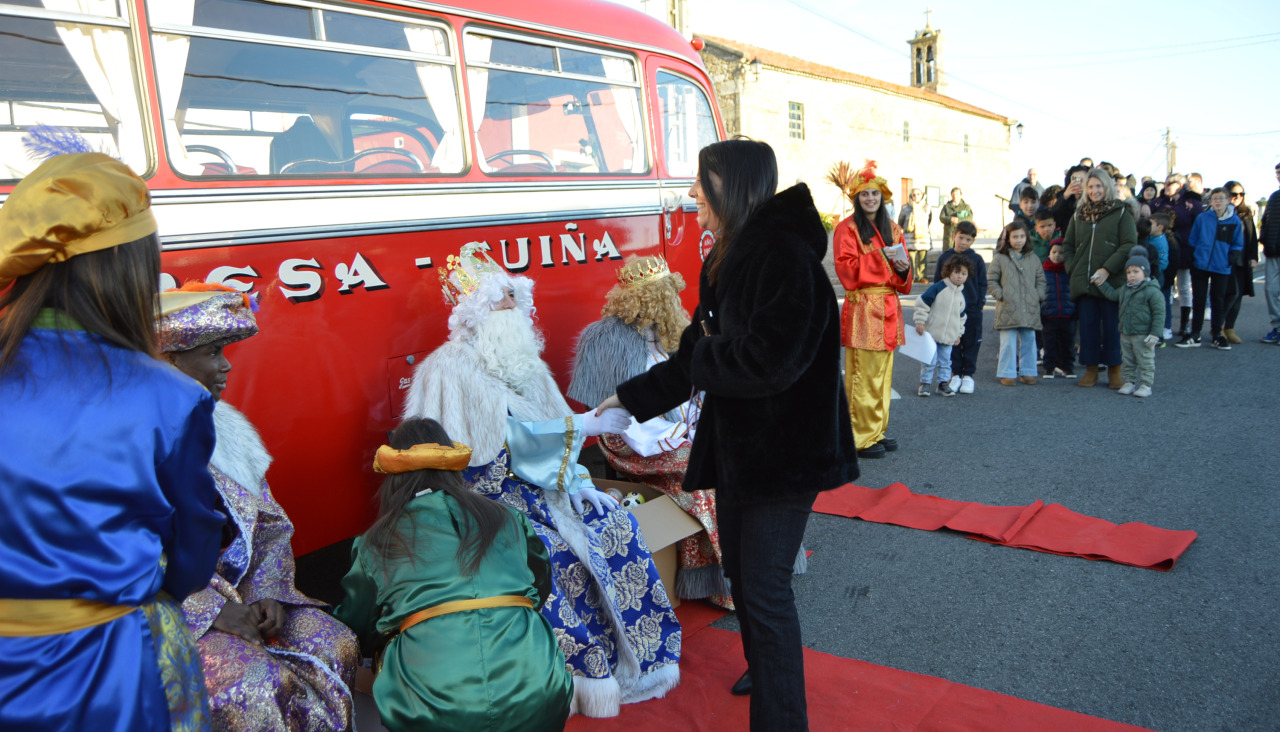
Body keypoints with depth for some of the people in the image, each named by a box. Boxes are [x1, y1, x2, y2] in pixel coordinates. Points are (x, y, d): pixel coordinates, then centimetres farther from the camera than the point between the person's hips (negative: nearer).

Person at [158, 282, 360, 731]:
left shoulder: (226, 428, 9)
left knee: (336, 647, -10)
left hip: (241, 589, 7)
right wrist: (212, 612, -20)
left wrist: (269, 594, -4)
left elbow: (270, 525, 11)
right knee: (253, 683, -27)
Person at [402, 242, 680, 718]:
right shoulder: (451, 368, -12)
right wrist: (584, 425, -26)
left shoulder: (523, 360, 12)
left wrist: (576, 479, -2)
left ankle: (629, 657, 0)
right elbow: (508, 437, -22)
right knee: (551, 550, -30)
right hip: (485, 494, -7)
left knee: (614, 523, -11)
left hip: (543, 483, 7)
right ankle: (576, 674, -15)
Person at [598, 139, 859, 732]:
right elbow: (697, 357, 14)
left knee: (764, 587, -2)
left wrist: (704, 354, -12)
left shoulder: (785, 256, -20)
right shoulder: (727, 259, 10)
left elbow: (767, 362, -30)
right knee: (740, 573, 22)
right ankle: (764, 669, 46)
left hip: (783, 453, -9)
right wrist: (626, 400, 14)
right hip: (737, 445, 9)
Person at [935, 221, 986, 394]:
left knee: (971, 343, 4)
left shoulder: (977, 260, 3)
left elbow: (982, 284, 7)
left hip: (972, 309, -1)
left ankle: (968, 375, 13)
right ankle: (955, 374, 15)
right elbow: (937, 282, 8)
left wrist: (980, 303, -3)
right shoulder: (944, 258, 5)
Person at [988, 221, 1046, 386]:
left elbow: (1040, 280, 19)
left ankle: (1027, 372, 17)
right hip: (1008, 309, -3)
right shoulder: (1000, 258, 2)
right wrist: (1000, 295, -8)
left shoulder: (1033, 258, 13)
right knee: (1008, 343, -3)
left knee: (1028, 341, 8)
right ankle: (1007, 373, 5)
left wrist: (1039, 295, 5)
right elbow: (991, 280, 3)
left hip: (1030, 308, 3)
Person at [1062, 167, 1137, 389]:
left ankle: (1114, 371, 12)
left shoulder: (1121, 213, 1)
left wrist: (1107, 269, -16)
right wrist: (1072, 269, 3)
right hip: (1084, 283, 4)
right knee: (1087, 326, 5)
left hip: (1112, 282, -4)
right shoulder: (1079, 214, 15)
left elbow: (1129, 245, -7)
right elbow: (1068, 245, 18)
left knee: (1112, 327, 0)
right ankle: (1091, 369, 15)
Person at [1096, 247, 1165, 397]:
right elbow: (1112, 294, 30)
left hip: (1143, 335, -7)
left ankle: (1146, 385, 8)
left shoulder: (1152, 291, -12)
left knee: (1145, 361, 2)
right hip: (1125, 334, 7)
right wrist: (1102, 284, 22)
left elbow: (1159, 313, -13)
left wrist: (1155, 333, -17)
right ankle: (1129, 382, 23)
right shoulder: (1124, 289, 9)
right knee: (1128, 361, 14)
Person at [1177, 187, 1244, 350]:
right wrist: (1193, 259, 0)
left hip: (1222, 268, 0)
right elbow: (1193, 241, 4)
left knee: (1219, 302, 8)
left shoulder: (1235, 221, -1)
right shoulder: (1202, 218, -2)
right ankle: (1194, 336, 14)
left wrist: (1232, 259, -6)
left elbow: (1238, 245, 6)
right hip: (1200, 266, 0)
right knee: (1198, 301, 7)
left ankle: (1217, 336, 18)